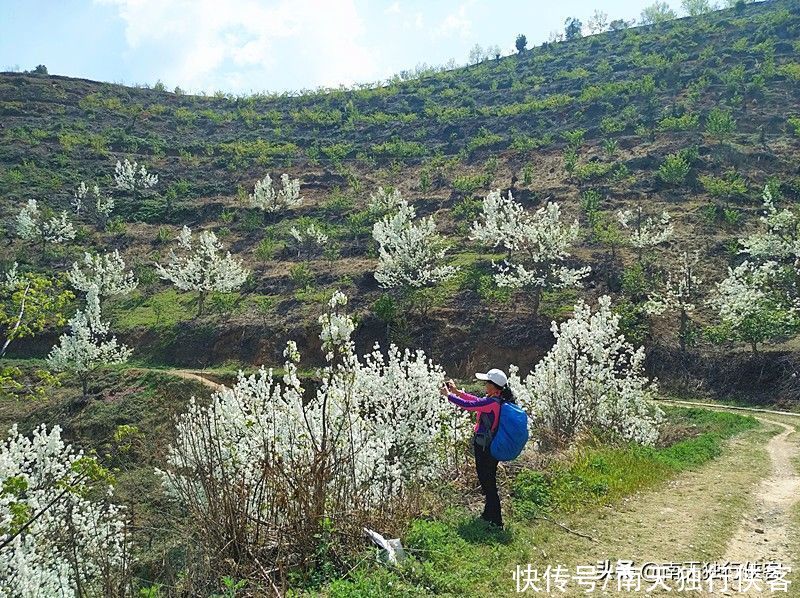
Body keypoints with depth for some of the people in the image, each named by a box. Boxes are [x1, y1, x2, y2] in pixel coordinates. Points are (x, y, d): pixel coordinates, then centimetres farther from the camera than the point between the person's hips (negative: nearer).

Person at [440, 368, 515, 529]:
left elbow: (469, 405, -25)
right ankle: (488, 514, 47)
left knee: (489, 484, 2)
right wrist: (456, 391, 10)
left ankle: (496, 521, 12)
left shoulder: (492, 403, -26)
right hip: (491, 448, 9)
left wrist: (448, 395, -14)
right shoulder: (499, 400, 3)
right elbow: (476, 400, 13)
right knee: (488, 482, 27)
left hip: (485, 450, -9)